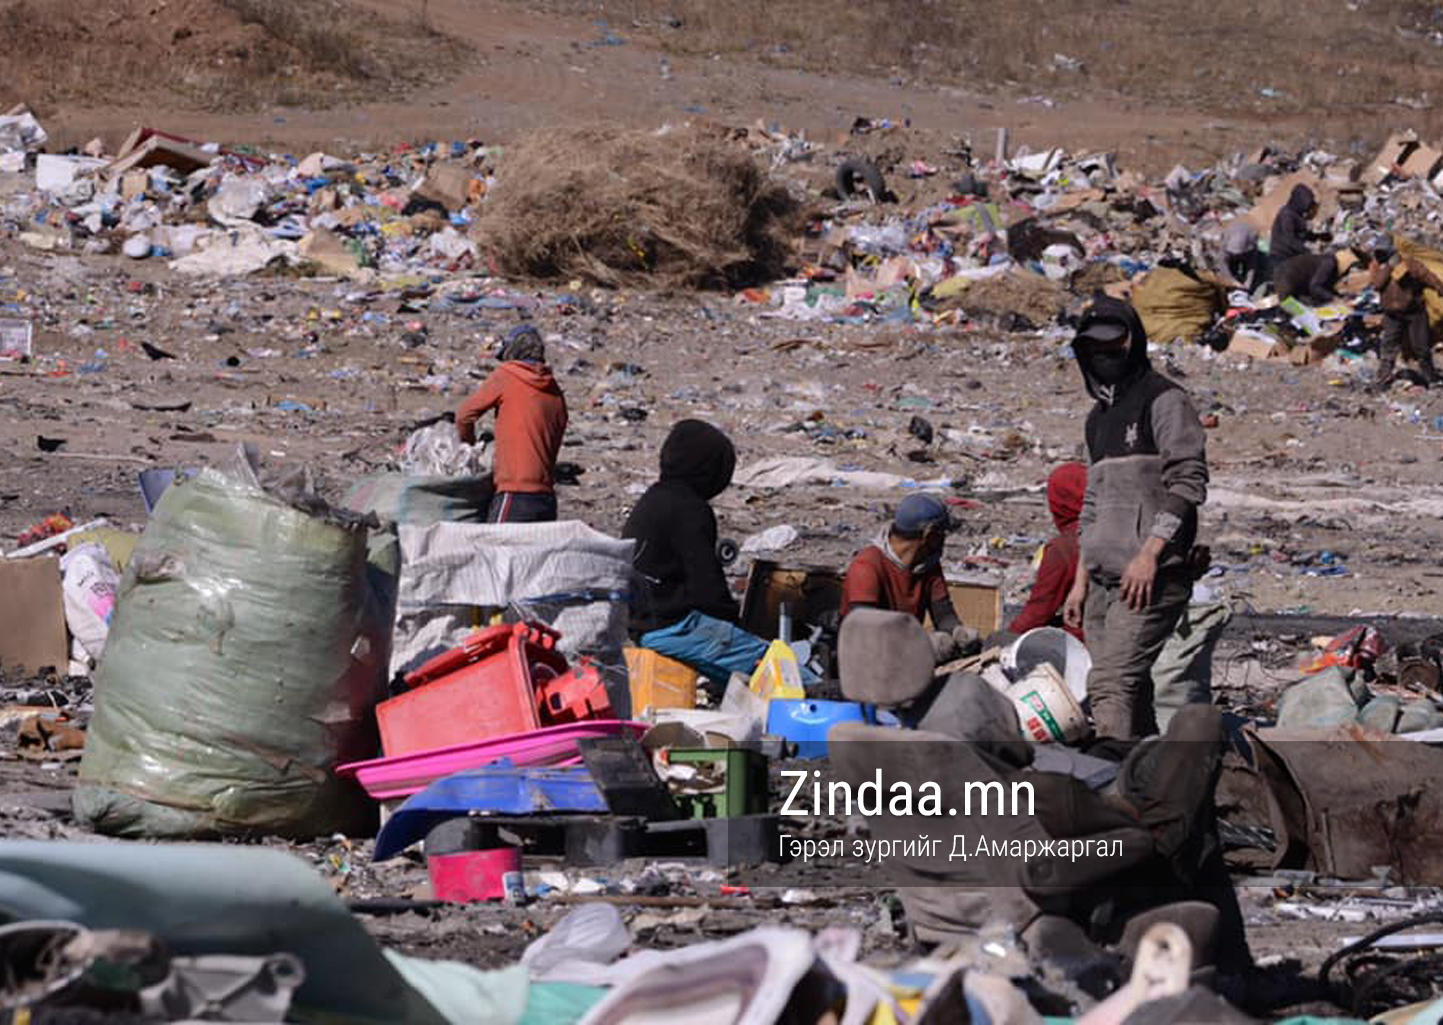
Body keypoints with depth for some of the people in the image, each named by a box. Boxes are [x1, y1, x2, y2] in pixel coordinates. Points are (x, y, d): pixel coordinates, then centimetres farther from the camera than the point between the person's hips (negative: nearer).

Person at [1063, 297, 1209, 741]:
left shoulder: (1164, 401, -2)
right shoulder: (1099, 417, 24)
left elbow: (1188, 484, -12)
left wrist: (1150, 553, -20)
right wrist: (1081, 581, 21)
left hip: (1152, 577, -8)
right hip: (1105, 580, 8)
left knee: (1110, 681, -20)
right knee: (1130, 689, 4)